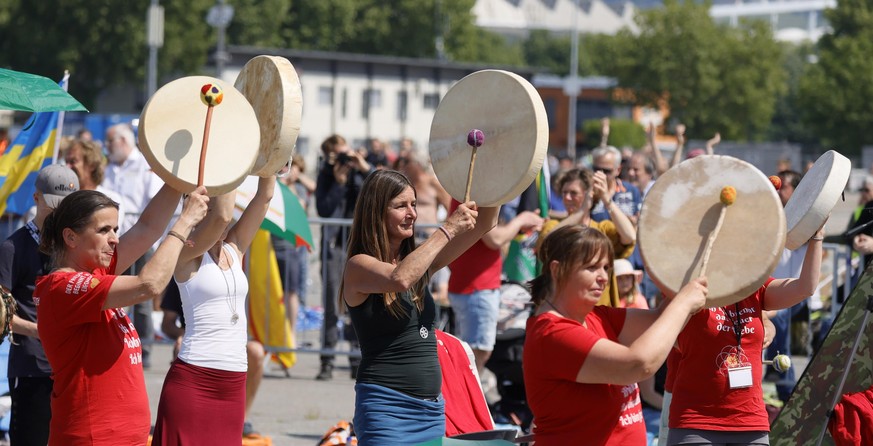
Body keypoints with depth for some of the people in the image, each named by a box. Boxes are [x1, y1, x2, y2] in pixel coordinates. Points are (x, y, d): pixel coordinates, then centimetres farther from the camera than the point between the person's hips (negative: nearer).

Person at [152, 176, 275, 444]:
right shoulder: (188, 254, -6)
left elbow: (265, 195, 6)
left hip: (233, 383, 6)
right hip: (193, 379, -6)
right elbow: (222, 215, -22)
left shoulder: (235, 250, 12)